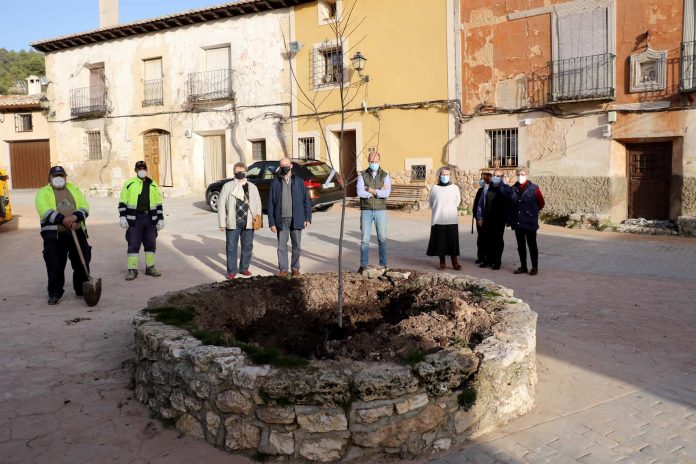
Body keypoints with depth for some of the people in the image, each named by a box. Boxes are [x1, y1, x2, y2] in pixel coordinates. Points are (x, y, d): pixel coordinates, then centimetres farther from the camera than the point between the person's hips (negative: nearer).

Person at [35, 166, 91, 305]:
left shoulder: (74, 189, 16)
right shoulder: (43, 192, 5)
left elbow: (85, 207, 3)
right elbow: (45, 211, -13)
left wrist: (75, 216, -18)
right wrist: (63, 219, -25)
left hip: (78, 232, 3)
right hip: (54, 235, -3)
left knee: (82, 263, 8)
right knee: (55, 266, -1)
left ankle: (82, 290, 23)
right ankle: (55, 293, 12)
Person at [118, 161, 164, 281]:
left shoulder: (153, 185, 10)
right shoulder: (129, 184, 1)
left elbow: (158, 204, 12)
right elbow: (122, 203, 1)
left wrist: (160, 219, 7)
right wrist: (122, 217, -8)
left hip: (150, 219, 3)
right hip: (134, 219, -3)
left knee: (151, 244, 7)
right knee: (133, 244, -3)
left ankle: (150, 267, 19)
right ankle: (132, 269, 3)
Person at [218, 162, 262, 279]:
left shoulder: (252, 187, 10)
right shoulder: (228, 186, 1)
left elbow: (258, 203, 13)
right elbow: (221, 205, 0)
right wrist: (222, 223, -5)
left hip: (248, 223, 3)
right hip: (233, 222, -3)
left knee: (247, 246, 10)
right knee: (231, 247, 2)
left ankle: (244, 268, 24)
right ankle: (231, 271, 11)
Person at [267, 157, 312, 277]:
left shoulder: (299, 181, 4)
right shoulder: (275, 183, 3)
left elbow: (307, 200, 5)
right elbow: (271, 203, 3)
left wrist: (308, 218, -2)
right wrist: (272, 222, -2)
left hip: (296, 219, 0)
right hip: (281, 220, 0)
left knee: (297, 245, 7)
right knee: (281, 245, 3)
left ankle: (295, 268, 21)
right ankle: (283, 269, 14)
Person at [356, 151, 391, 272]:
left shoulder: (385, 176, 1)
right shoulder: (362, 176, 2)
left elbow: (386, 193, -13)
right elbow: (360, 193, -14)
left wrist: (370, 190, -13)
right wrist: (378, 192, -13)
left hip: (380, 211, 0)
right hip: (366, 211, 0)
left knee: (382, 239, 5)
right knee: (365, 239, 1)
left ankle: (383, 264, 14)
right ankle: (363, 265, 8)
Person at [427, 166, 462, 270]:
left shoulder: (455, 188, 0)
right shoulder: (435, 188, 0)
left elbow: (457, 202, 14)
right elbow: (430, 202, 12)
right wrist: (438, 211, 10)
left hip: (452, 220, 0)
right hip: (438, 220, 0)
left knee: (453, 241, -1)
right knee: (440, 242, 5)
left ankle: (455, 262, 7)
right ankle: (442, 262, 17)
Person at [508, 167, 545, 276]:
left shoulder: (534, 188, -7)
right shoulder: (513, 189, 6)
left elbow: (541, 203, 3)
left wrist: (533, 213, 10)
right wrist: (510, 219, 8)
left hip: (530, 222, -4)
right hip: (517, 222, 4)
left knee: (532, 245, 2)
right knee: (520, 246, 11)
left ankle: (535, 267, 10)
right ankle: (523, 266, 21)